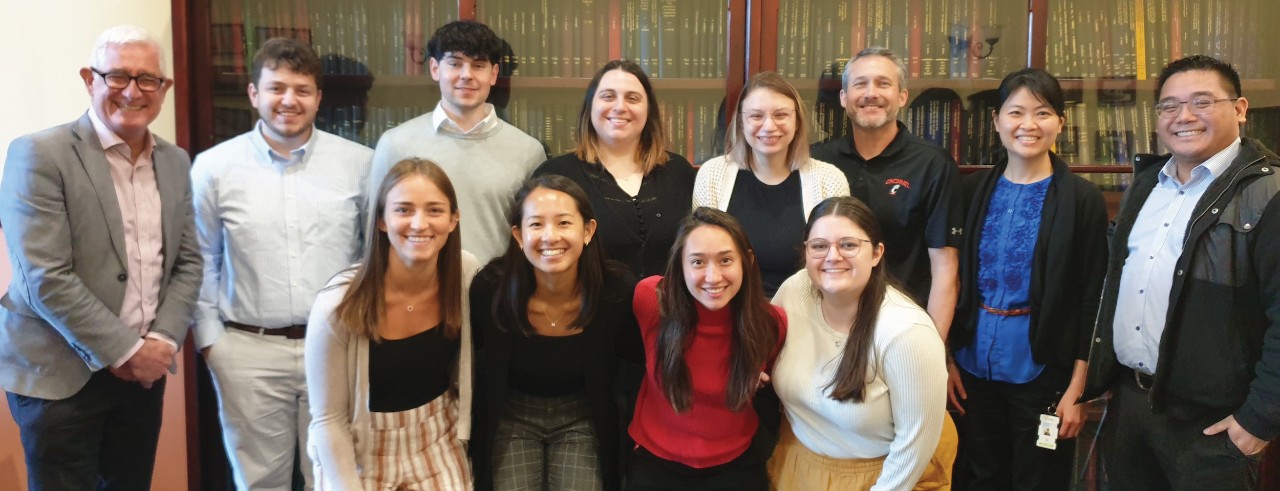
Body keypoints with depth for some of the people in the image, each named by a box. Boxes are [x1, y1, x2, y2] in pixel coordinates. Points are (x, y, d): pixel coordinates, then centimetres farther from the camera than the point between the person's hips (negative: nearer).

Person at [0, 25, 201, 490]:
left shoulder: (175, 161, 8)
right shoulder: (39, 154, -11)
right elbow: (46, 278, -17)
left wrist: (162, 341, -6)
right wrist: (125, 350, -15)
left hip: (144, 370, 5)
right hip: (60, 375, -5)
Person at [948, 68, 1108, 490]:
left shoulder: (1083, 199, -6)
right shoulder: (974, 191, 2)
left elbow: (1091, 300, -6)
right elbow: (956, 281, 6)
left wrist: (1077, 389, -8)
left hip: (1043, 371, -3)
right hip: (975, 368, 3)